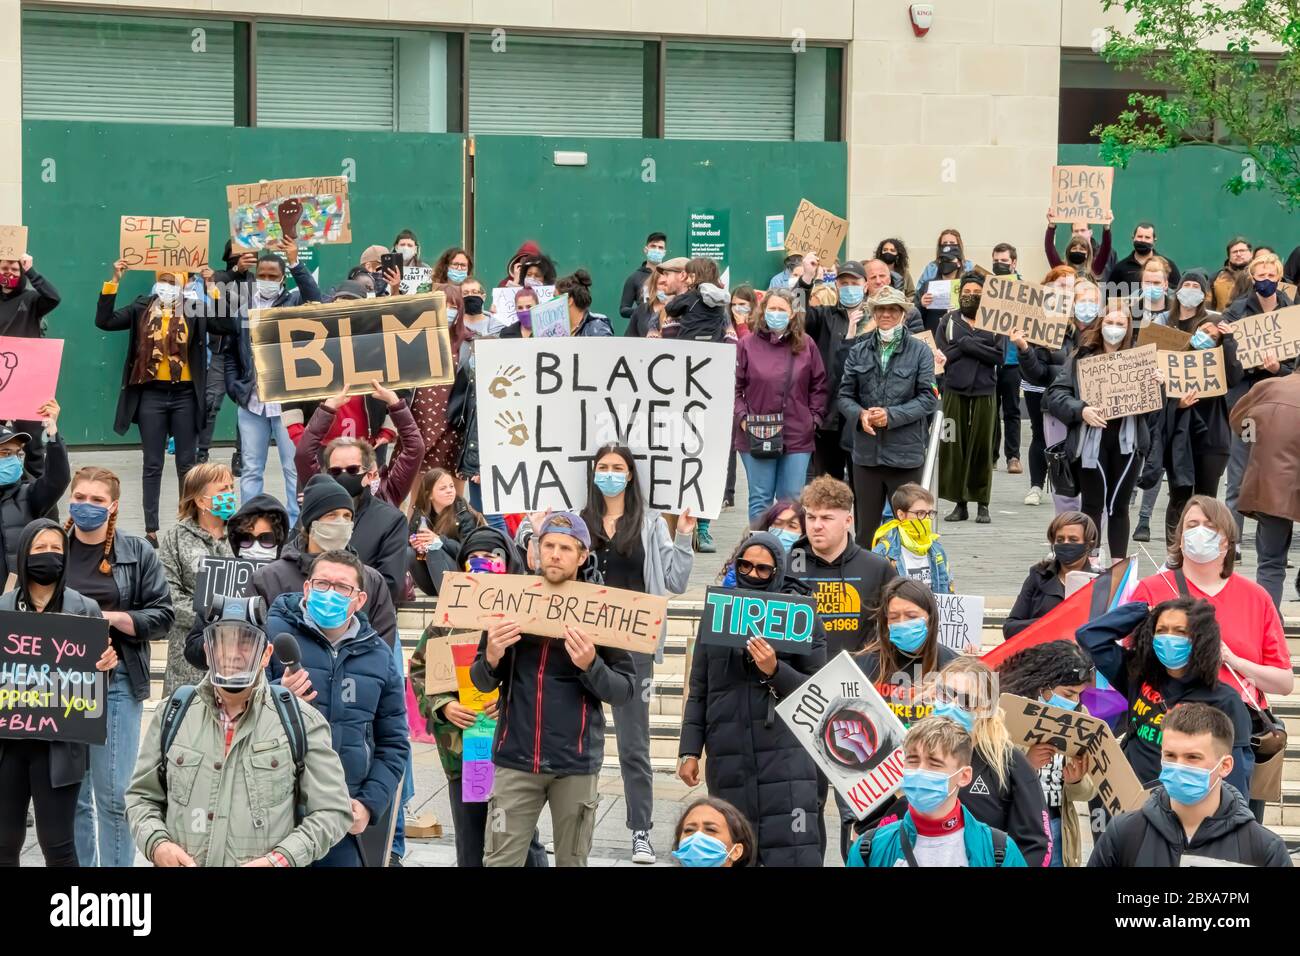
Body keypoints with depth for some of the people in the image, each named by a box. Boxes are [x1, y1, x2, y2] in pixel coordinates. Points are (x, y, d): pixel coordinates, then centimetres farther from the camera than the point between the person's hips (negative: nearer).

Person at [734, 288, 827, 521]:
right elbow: (734, 387, 2)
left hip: (797, 437, 1)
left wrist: (815, 418, 4)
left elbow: (819, 386, 12)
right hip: (756, 437, -1)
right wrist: (742, 418, -7)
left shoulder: (806, 346, 6)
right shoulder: (748, 345, 1)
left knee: (792, 499, 5)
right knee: (760, 499, 3)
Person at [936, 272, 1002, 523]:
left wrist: (968, 345, -11)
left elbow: (1000, 354, -6)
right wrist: (972, 345, -10)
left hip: (985, 392, -1)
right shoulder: (949, 320, 7)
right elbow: (941, 354, -2)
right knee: (953, 446, -1)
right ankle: (959, 502, 6)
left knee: (982, 446, 1)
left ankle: (982, 504, 8)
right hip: (954, 390, 1)